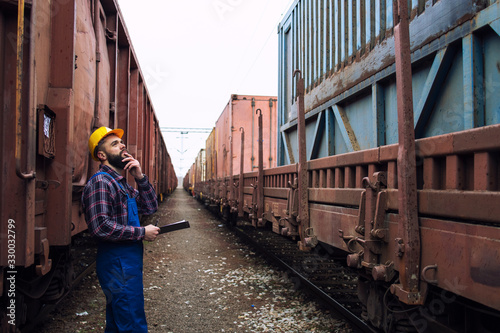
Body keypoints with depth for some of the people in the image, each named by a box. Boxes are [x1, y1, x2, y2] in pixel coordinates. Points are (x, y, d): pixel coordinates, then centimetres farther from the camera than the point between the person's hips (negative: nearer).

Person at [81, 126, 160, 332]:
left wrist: (140, 177, 0)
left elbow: (150, 207, 12)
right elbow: (101, 226, -26)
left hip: (129, 261, 10)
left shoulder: (122, 183, 16)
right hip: (117, 263, -10)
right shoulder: (100, 182, -15)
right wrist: (142, 232, -18)